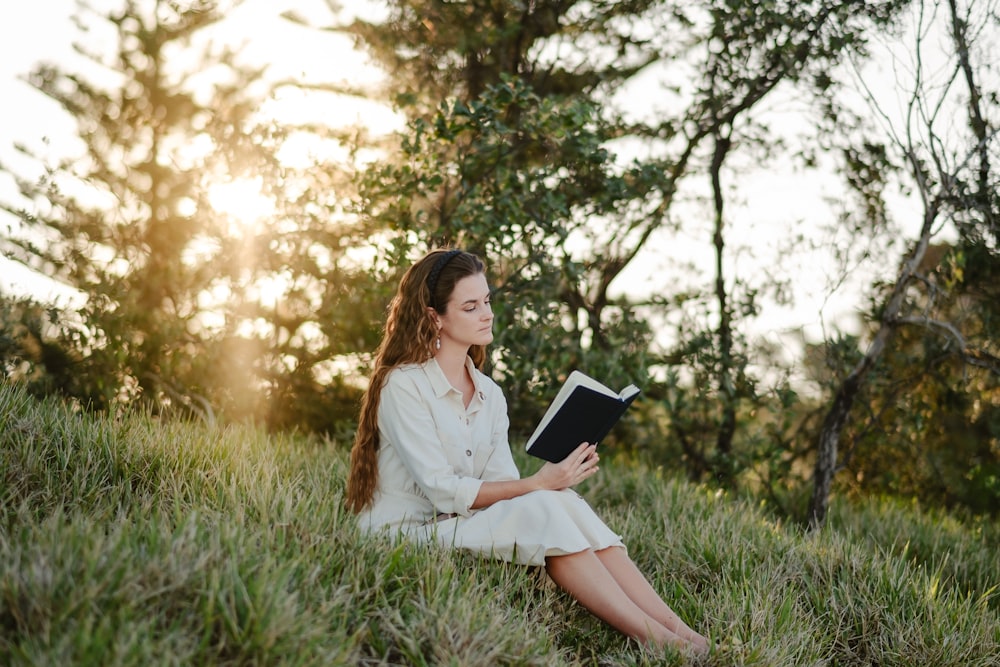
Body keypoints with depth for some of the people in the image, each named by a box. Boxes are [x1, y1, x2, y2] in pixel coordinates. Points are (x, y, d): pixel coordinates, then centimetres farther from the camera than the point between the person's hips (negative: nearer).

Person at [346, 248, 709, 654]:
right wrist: (536, 486, -24)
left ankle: (677, 632, -32)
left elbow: (502, 486, 0)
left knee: (564, 503, -23)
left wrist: (557, 482, -19)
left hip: (466, 526, 6)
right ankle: (655, 641, -32)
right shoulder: (403, 385, -11)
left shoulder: (490, 395, 11)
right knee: (545, 511, -29)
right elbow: (443, 492, -18)